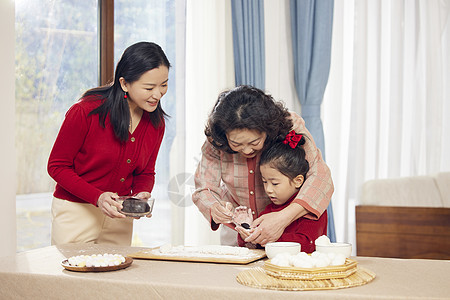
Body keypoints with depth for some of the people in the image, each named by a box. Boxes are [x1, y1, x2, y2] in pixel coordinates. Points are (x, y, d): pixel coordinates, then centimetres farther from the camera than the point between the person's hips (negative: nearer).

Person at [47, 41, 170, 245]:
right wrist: (98, 197, -23)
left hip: (119, 219, 5)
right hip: (75, 213, -4)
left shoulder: (156, 124, -2)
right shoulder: (86, 111, -17)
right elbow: (57, 166, -11)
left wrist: (141, 194, -12)